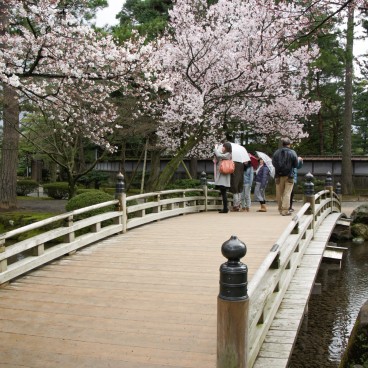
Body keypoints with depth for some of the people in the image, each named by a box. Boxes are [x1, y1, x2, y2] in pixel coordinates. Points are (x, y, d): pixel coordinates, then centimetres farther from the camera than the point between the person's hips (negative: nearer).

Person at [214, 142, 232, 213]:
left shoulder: (227, 155, -10)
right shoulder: (224, 155, 18)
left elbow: (219, 155, -24)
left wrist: (216, 148, -8)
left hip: (224, 177, -9)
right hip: (221, 176, 9)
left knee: (223, 193, -8)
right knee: (223, 193, 11)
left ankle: (225, 208, -6)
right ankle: (225, 208, 16)